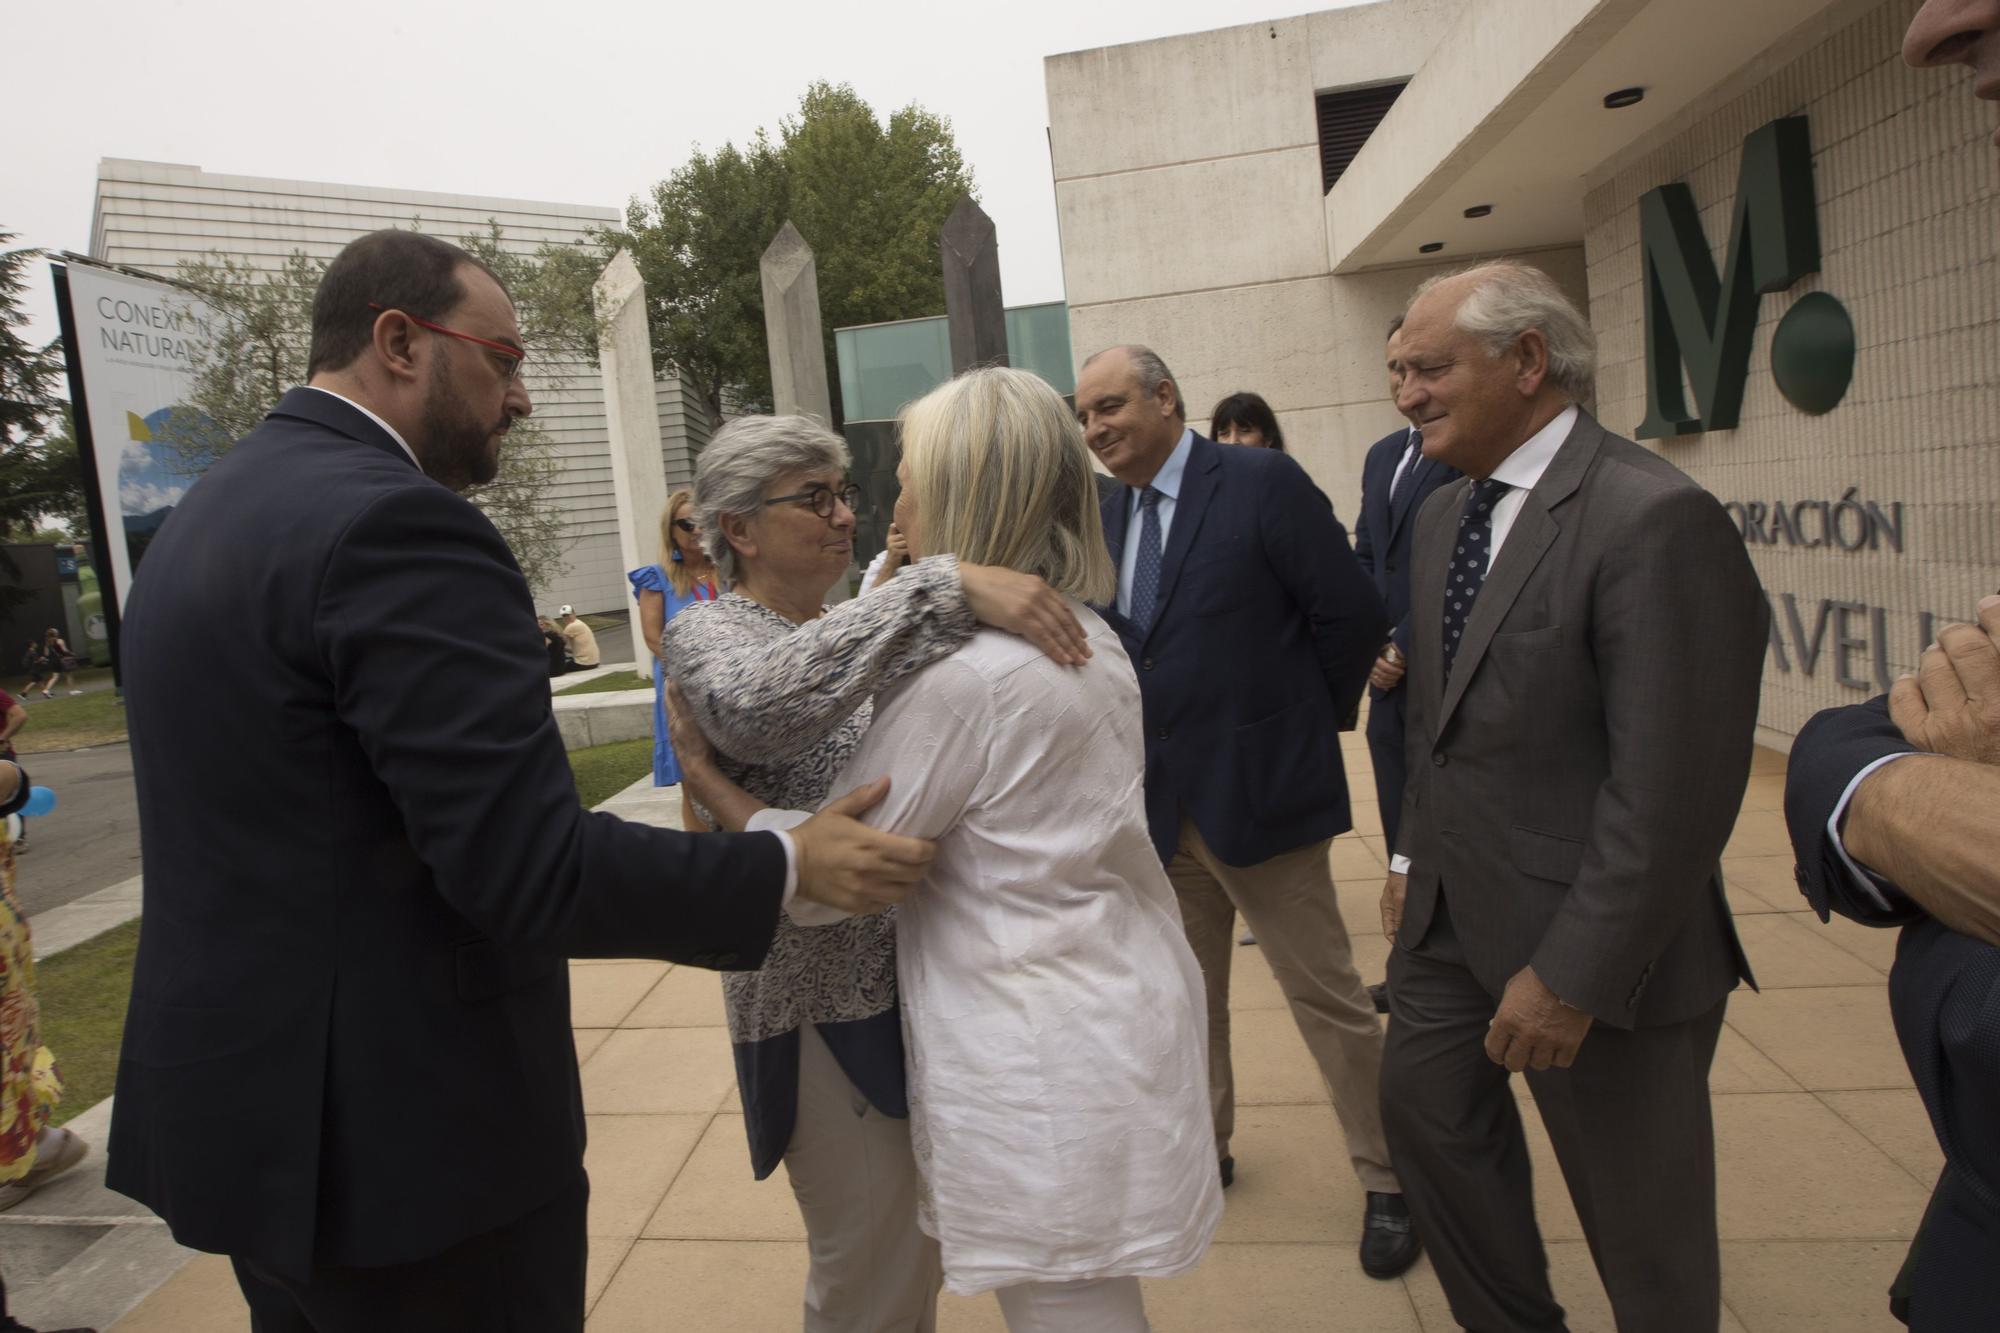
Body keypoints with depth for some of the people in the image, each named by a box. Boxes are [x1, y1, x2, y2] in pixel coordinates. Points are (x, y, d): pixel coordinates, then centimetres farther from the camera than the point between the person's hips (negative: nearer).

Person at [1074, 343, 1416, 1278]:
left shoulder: (1263, 483, -11)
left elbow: (1353, 616, -9)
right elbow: (1111, 634, 9)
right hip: (1156, 799, 6)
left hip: (1257, 789, -6)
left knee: (1328, 997, 6)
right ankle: (1202, 1148, 40)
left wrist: (1309, 720, 0)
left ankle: (1387, 1182, 26)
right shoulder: (1104, 509, 6)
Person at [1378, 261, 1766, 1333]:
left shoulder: (1657, 518, -21)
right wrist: (1412, 853, 13)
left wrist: (1573, 975, -21)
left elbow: (1674, 788, -24)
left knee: (1636, 1206, 12)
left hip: (1588, 936, -8)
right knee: (1426, 1109, 22)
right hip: (1452, 911, 8)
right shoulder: (1442, 513, 7)